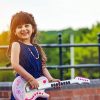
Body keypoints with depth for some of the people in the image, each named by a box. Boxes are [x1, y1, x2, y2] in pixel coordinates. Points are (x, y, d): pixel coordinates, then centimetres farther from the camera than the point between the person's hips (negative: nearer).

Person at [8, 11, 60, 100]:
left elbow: (43, 67, 13)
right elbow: (15, 65, -16)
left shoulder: (37, 47, 13)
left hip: (38, 86, 6)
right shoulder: (16, 45, -4)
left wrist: (51, 79, -4)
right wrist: (31, 79, -20)